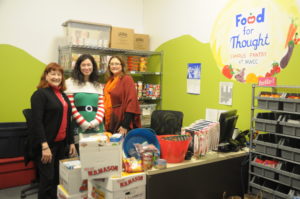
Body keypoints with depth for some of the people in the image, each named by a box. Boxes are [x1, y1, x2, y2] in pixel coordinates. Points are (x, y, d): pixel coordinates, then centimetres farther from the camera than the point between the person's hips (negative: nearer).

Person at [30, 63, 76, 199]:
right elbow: (37, 122, -17)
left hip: (61, 143, 7)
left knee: (58, 178, 13)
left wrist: (71, 142, 13)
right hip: (47, 144, -7)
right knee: (48, 179, 0)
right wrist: (44, 146, -22)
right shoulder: (40, 94, -9)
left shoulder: (63, 95, 15)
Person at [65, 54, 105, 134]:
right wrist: (84, 124, -11)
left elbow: (101, 106, 7)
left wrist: (95, 122, -9)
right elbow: (70, 107, -5)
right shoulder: (70, 83, 1)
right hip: (78, 127, -3)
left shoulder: (98, 86, 14)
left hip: (96, 127, 4)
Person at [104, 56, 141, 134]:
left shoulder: (127, 79, -8)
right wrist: (106, 124, 10)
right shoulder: (109, 81, 12)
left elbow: (131, 102, -15)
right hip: (110, 124, 6)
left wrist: (125, 125, -18)